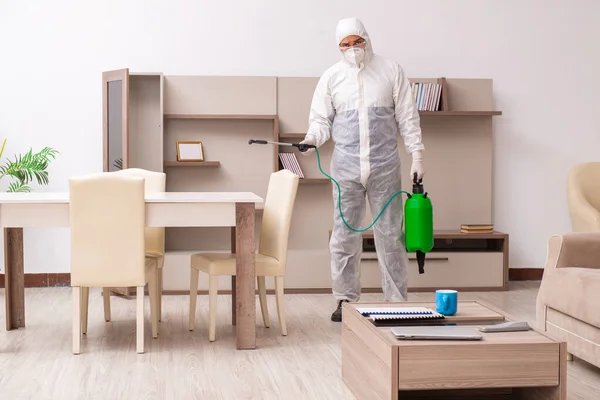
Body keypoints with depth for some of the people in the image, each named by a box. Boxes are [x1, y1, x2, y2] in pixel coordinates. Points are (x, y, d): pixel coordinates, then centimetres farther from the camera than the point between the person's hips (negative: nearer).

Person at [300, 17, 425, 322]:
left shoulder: (390, 71, 5)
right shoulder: (331, 77, 7)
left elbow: (407, 117, 5)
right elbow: (321, 120, 7)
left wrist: (416, 154, 0)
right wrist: (312, 138, -14)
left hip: (385, 166, -1)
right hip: (346, 167, 1)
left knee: (390, 233, 3)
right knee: (344, 234, 4)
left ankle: (396, 300, 11)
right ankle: (346, 300, 15)